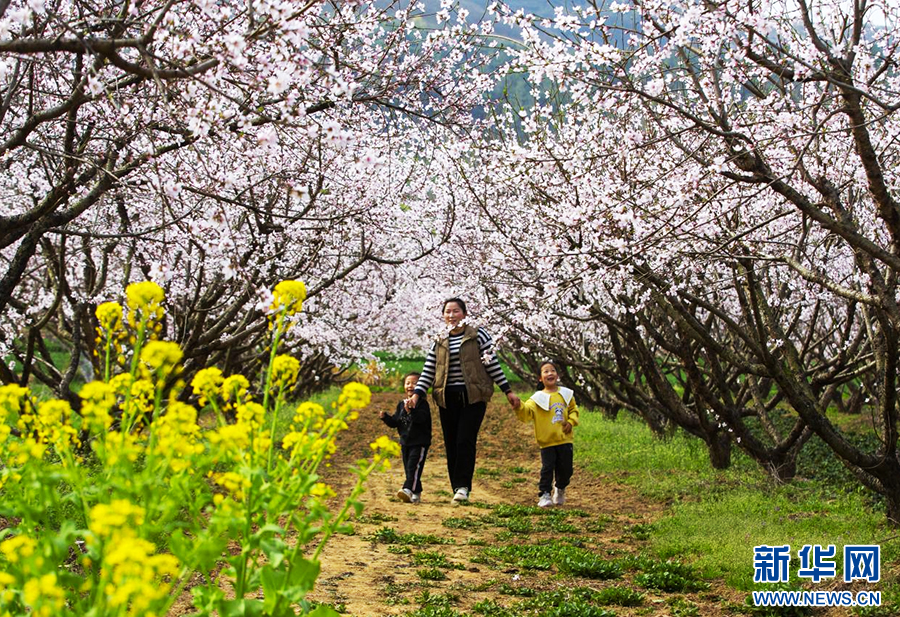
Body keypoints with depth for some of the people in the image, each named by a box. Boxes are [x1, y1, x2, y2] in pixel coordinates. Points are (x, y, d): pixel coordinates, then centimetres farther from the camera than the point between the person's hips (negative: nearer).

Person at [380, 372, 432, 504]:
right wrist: (385, 417, -2)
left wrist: (411, 411, -39)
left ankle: (408, 489, -24)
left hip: (419, 442, -8)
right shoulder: (401, 405, 13)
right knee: (408, 468, 10)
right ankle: (416, 494, 17)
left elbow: (422, 418, -26)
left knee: (413, 466, -16)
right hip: (405, 442, 8)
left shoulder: (422, 404, -9)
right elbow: (395, 422, 15)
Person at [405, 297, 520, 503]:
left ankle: (463, 486, -10)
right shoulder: (439, 342, 13)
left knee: (465, 441, -14)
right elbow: (428, 371, 11)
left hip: (473, 397, -4)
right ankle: (458, 488, 9)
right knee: (451, 444, 2)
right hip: (447, 399, 4)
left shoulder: (478, 335, 2)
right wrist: (416, 394, -1)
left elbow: (493, 365, 3)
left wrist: (508, 391, 1)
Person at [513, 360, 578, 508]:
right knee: (547, 468, -9)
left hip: (565, 440, 3)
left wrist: (571, 422, -2)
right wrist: (519, 407, -37)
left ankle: (560, 490, 38)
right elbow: (527, 412, -17)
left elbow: (573, 410, 16)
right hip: (547, 441, -3)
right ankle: (544, 495, 1)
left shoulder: (566, 394, 6)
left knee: (566, 469, 11)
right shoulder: (538, 398, -6)